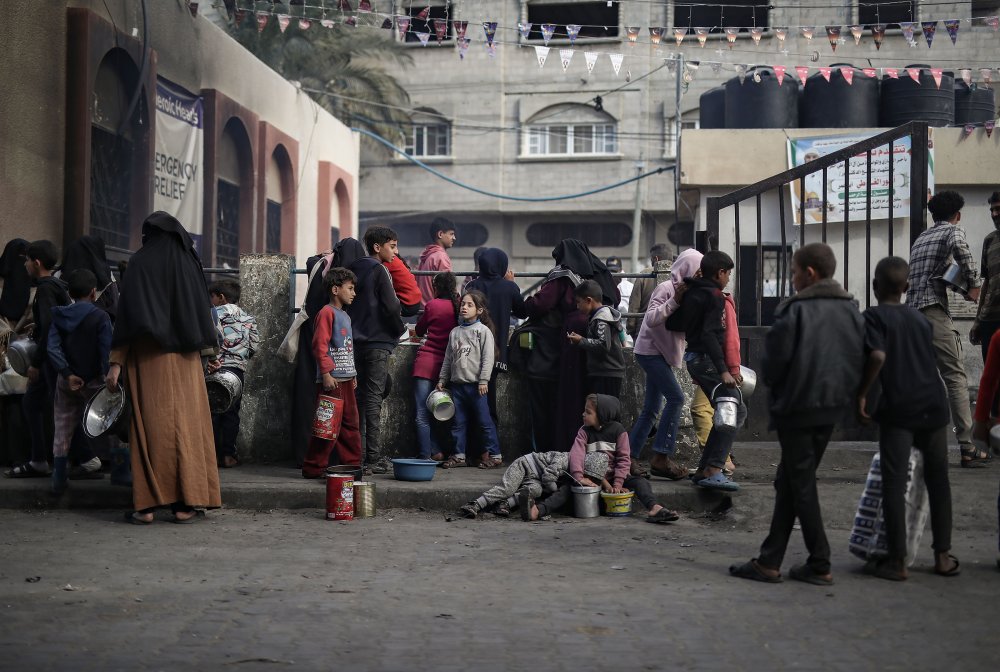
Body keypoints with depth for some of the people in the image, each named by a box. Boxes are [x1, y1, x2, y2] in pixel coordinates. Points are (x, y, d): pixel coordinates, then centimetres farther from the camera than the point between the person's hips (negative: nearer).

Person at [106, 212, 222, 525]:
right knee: (186, 421, 4)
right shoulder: (188, 262, 6)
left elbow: (127, 314, -6)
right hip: (183, 358, 2)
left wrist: (117, 362, -7)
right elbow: (202, 309, 8)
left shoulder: (139, 263, -1)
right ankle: (187, 502, 0)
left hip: (147, 358, -2)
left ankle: (147, 505, -2)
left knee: (149, 425, 0)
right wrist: (211, 351, 19)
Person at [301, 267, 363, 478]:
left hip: (346, 379, 10)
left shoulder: (345, 316, 20)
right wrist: (326, 374, -21)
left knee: (351, 423, 11)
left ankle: (352, 464, 17)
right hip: (331, 380, -10)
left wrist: (353, 374, 23)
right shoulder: (327, 313, -10)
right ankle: (313, 468, -1)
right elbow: (320, 345, -16)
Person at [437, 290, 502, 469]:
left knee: (484, 421, -3)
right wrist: (442, 379, 14)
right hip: (457, 383, 5)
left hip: (475, 384, -5)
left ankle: (494, 454, 3)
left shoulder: (483, 331, -3)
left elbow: (488, 357, -8)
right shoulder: (455, 332, 13)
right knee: (458, 422, 8)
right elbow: (448, 358, 18)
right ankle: (459, 455, 14)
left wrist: (483, 380, -14)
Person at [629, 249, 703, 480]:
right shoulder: (666, 289, -15)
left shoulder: (683, 290, 13)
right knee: (676, 398, -17)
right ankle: (661, 458, -17)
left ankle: (628, 458, 13)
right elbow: (652, 319, -25)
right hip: (650, 350, -10)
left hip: (658, 353, 10)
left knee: (651, 409, 9)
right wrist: (674, 301, -28)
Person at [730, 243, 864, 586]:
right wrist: (845, 394, 13)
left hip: (796, 407, -6)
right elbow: (862, 361, 5)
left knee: (801, 485, 3)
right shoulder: (851, 310, 6)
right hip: (832, 409, 7)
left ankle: (820, 565, 4)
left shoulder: (795, 310, -13)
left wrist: (773, 386, 7)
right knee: (789, 482, 14)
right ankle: (769, 561, 16)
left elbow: (774, 361, -12)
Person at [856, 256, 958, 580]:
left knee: (894, 482, 0)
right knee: (938, 480, 13)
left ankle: (897, 560, 0)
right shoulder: (920, 318, 15)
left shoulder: (874, 316, -2)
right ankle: (943, 555, 18)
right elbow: (928, 360, 18)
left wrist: (861, 394, -8)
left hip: (898, 408, -5)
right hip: (933, 404, 5)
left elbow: (877, 356, -18)